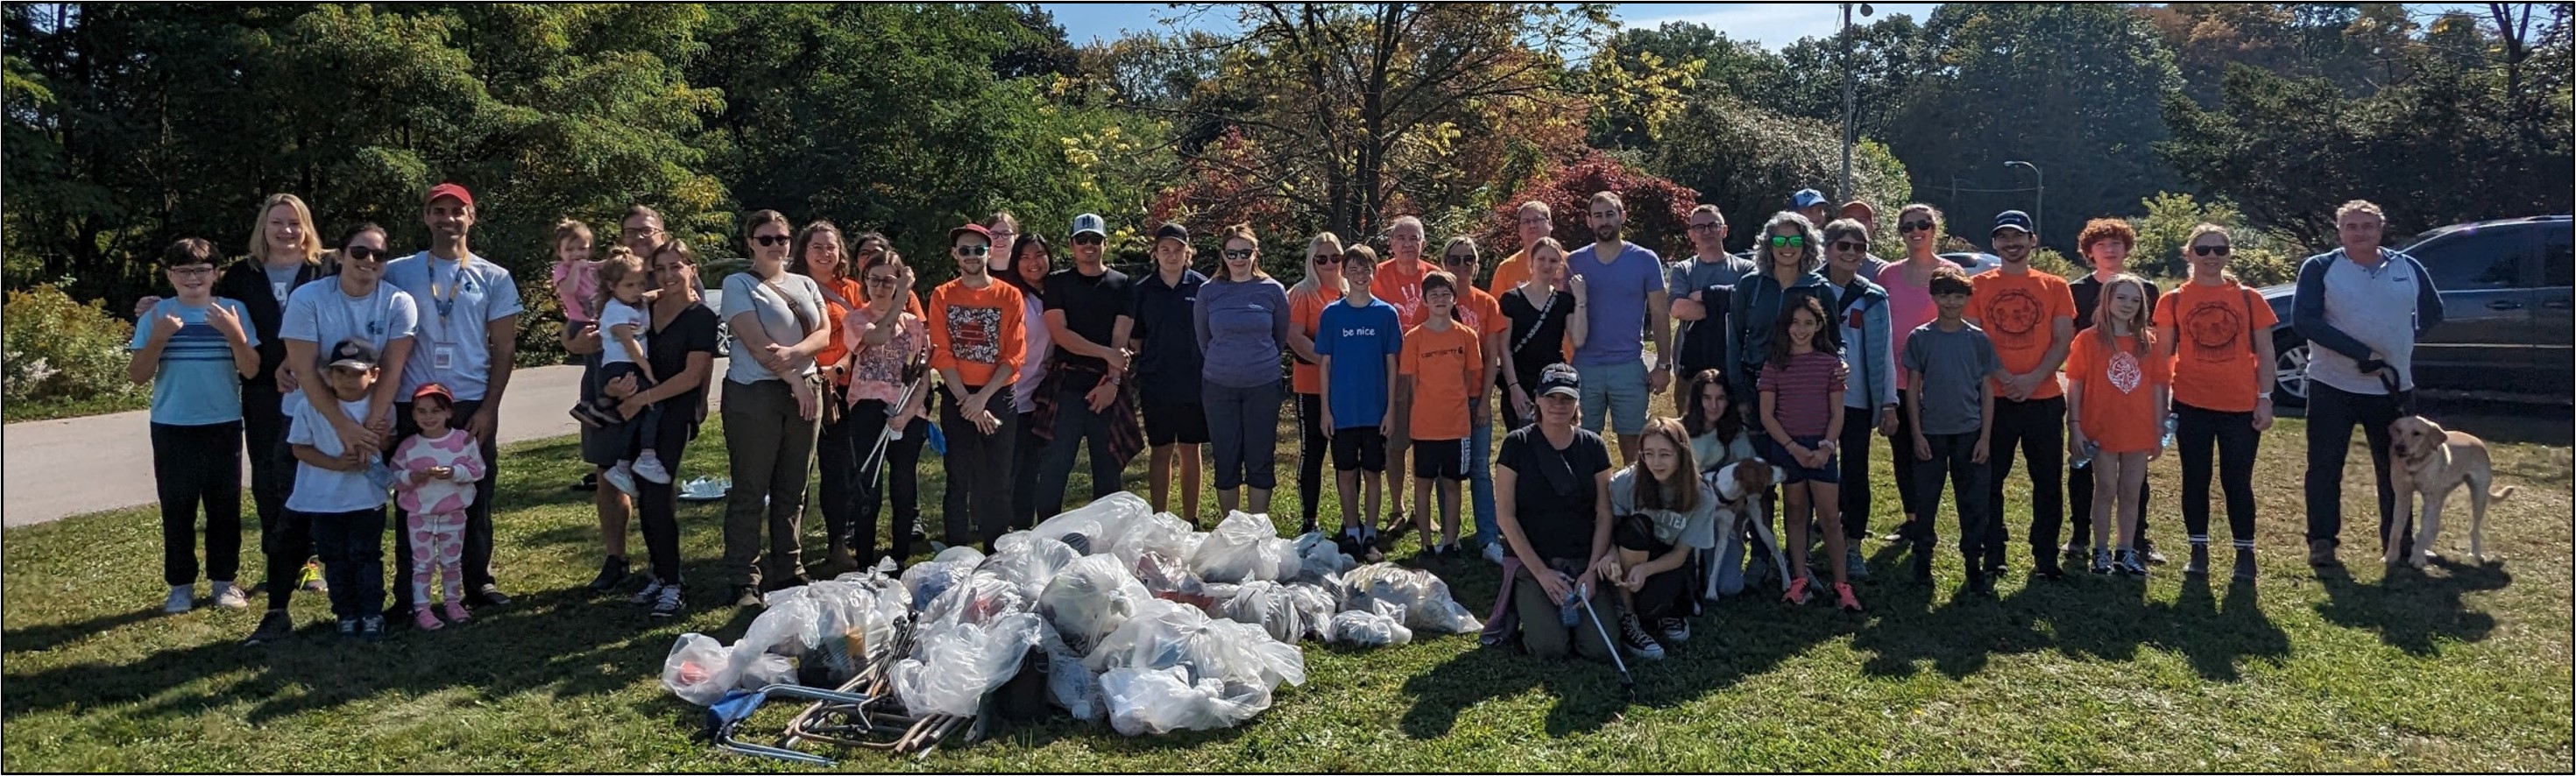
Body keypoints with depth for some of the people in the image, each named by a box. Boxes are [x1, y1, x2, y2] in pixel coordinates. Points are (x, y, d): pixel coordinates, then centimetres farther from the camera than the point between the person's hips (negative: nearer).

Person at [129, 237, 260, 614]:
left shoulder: (233, 311, 0)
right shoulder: (156, 315, 1)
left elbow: (251, 370, -5)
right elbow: (138, 376, -2)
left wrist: (235, 335, -20)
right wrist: (158, 339, -16)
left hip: (223, 426, 0)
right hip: (172, 427, 0)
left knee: (225, 506, 5)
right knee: (176, 508, 4)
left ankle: (224, 580, 16)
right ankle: (181, 585, 13)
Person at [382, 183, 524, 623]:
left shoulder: (494, 279, 5)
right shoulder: (398, 273, 5)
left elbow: (504, 348, 4)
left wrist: (489, 409, -4)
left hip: (474, 406, 0)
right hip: (414, 405, 0)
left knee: (476, 499, 6)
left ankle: (479, 584, 18)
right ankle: (407, 594, 10)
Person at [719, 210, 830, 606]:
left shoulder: (805, 284, 15)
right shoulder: (738, 284, -2)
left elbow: (824, 332, 2)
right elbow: (756, 342, -12)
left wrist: (792, 353, -17)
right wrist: (794, 380, -12)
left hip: (803, 391, 5)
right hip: (754, 394, -5)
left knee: (792, 490, 10)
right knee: (750, 491, -2)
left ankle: (789, 572, 18)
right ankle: (745, 581, 3)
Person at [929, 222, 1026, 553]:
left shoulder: (1009, 296, 2)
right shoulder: (942, 296, 4)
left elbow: (1015, 354, -4)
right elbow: (941, 354, -2)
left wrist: (983, 397, -13)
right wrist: (967, 402, -11)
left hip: (999, 396, 0)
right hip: (957, 398, 0)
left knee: (998, 478, 3)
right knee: (958, 478, 3)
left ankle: (996, 554, 11)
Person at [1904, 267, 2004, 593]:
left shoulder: (1978, 339, 2)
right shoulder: (1920, 338, 0)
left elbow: (1987, 391, 4)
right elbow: (1912, 389, 1)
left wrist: (1985, 436, -2)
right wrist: (1916, 434, -4)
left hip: (1970, 434, 1)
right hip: (1930, 434, 0)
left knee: (1974, 505, 3)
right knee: (1924, 502, 6)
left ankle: (1974, 567, 12)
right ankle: (1922, 561, 20)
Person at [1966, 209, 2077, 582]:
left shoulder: (2054, 286, 7)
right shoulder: (1979, 285, 5)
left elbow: (2063, 340, 1)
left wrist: (2033, 379, -13)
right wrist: (2004, 379, -13)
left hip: (2044, 398, 1)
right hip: (1994, 398, -1)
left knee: (2048, 481, 5)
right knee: (1989, 480, 3)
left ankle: (2045, 557, 14)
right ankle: (1992, 557, 12)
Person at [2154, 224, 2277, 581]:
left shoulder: (2248, 298, 3)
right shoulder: (2173, 301, 2)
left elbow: (2264, 353, 5)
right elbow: (2163, 354, 5)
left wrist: (2265, 398, -3)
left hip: (2241, 406, 0)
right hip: (2191, 404, 0)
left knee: (2237, 482, 4)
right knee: (2195, 480, 8)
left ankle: (2245, 553, 15)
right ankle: (2199, 550, 19)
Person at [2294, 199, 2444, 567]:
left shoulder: (2408, 268, 5)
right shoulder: (2319, 268, -5)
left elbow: (2432, 312, 19)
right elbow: (2303, 319, -16)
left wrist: (2403, 341, 4)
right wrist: (2360, 352, -20)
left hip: (2393, 387, 3)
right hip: (2332, 385, -3)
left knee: (2395, 467, 11)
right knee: (2325, 467, 0)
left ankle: (2399, 538, 23)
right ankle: (2322, 540, 9)